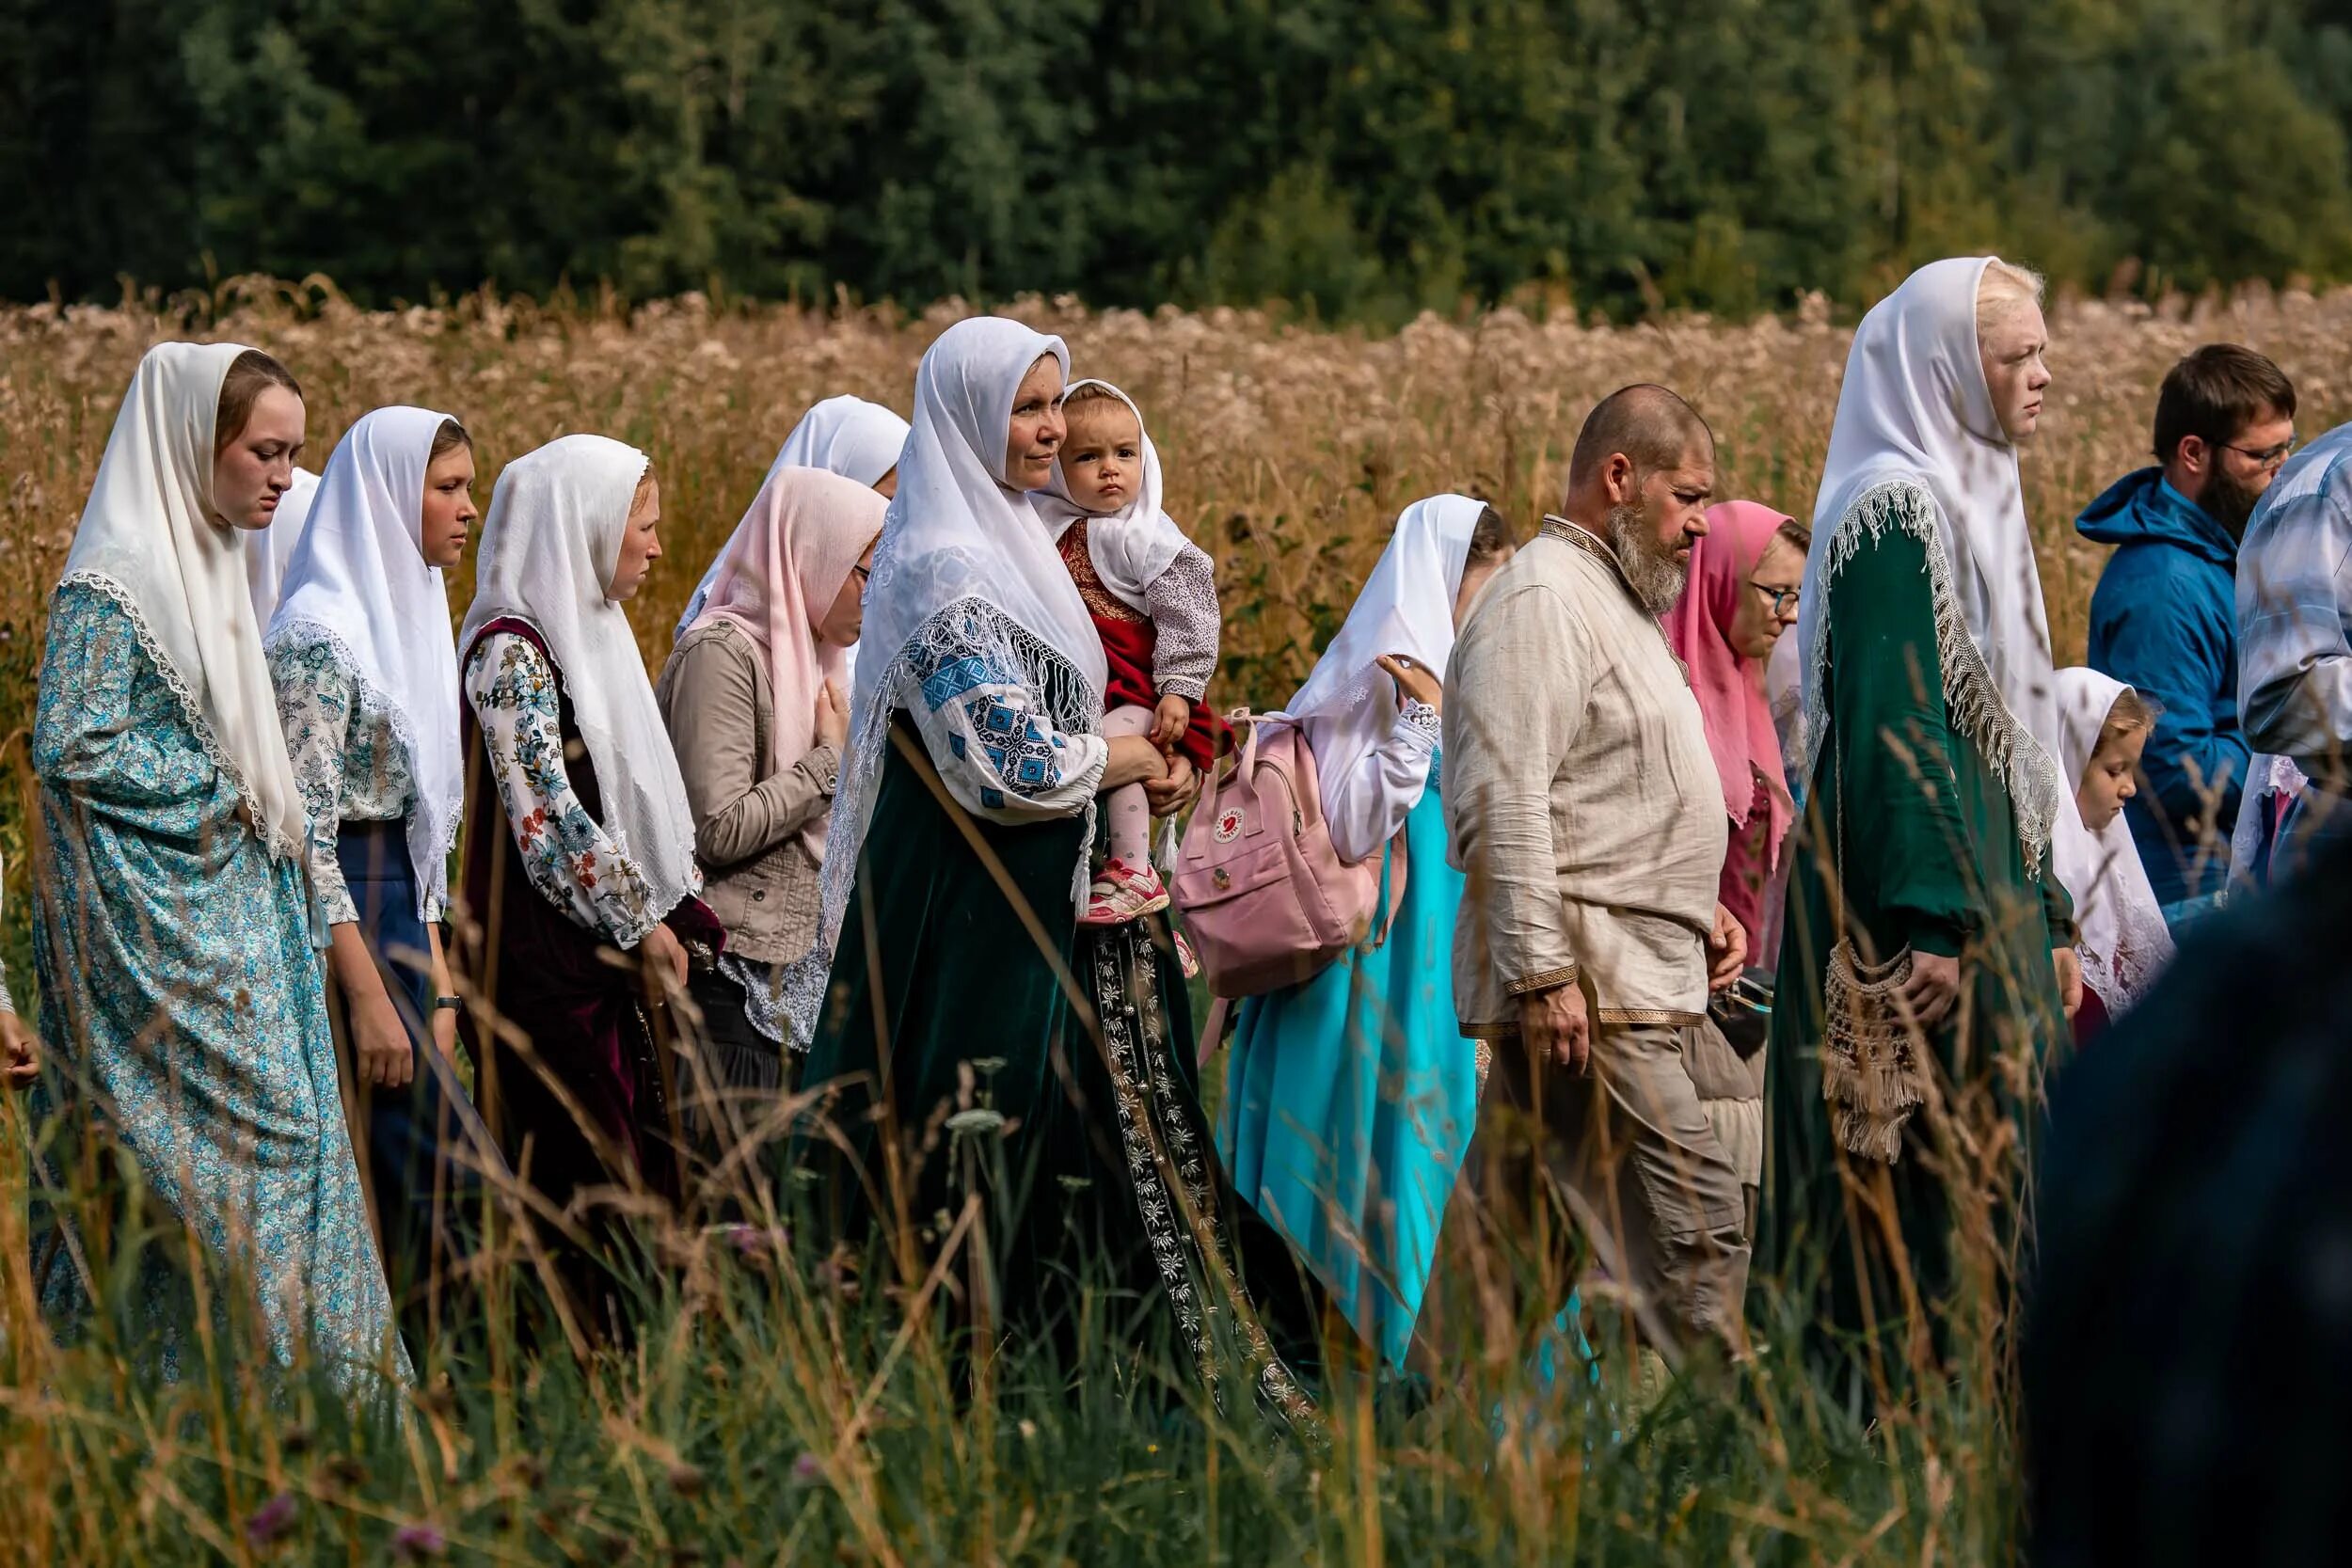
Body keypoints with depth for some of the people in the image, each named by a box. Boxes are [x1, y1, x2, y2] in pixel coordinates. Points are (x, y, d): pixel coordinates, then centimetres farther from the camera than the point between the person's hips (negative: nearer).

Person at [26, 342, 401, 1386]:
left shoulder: (211, 564, 13)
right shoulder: (113, 583, -15)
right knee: (259, 1125, -10)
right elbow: (72, 752, -19)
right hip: (156, 919, -9)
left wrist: (253, 792, 8)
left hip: (228, 901, 9)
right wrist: (219, 788, -13)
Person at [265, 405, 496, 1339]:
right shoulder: (320, 632, -12)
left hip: (397, 913, 9)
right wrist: (367, 996, -21)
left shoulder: (409, 618, 17)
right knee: (455, 1187, -14)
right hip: (340, 923, -9)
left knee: (394, 1199, 6)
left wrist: (436, 981, 16)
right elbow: (304, 832, -17)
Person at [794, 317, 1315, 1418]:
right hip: (976, 907, -10)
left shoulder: (1004, 543, 14)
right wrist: (1131, 759, -7)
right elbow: (1013, 763, -23)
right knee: (980, 1141, -6)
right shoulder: (945, 567, -17)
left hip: (1034, 902, 10)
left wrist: (1138, 755, 10)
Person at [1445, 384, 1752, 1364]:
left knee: (1520, 1231, 9)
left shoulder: (1619, 604, 23)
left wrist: (1699, 909, 19)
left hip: (1643, 985, 10)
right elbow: (1505, 804, -20)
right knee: (1697, 1222, -14)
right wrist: (1544, 974, -24)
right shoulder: (1542, 602, -11)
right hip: (1582, 990, -10)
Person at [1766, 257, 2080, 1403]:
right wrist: (1930, 927, -25)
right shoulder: (1895, 510, -13)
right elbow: (1890, 728, -20)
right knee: (1928, 1193, -8)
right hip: (1916, 901, -10)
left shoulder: (1971, 502, 17)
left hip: (1982, 901, 10)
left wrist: (2047, 920, 20)